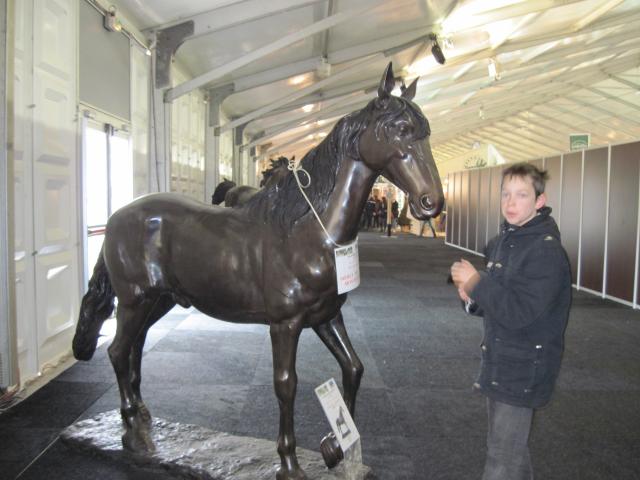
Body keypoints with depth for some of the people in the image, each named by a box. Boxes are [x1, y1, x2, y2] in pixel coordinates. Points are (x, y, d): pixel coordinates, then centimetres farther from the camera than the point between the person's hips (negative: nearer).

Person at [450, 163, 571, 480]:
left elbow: (519, 312, -26)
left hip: (524, 370, -8)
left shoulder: (547, 251, -19)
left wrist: (476, 283, -21)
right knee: (506, 447, 23)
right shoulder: (500, 243, 7)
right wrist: (472, 298, -4)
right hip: (498, 362, 8)